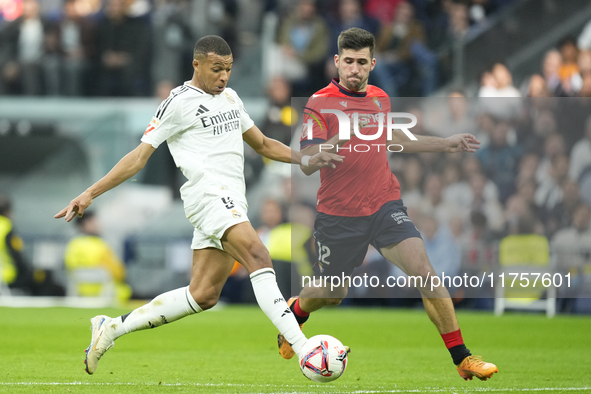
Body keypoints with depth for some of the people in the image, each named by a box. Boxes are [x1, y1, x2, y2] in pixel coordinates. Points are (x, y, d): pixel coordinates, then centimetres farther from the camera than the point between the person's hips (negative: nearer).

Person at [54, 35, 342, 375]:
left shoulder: (230, 97, 23)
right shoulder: (180, 102, -1)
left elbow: (262, 144, 33)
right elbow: (140, 155, 0)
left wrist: (306, 160, 20)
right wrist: (91, 193, -7)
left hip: (231, 201, 8)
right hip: (208, 191, -8)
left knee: (204, 296, 3)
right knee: (259, 258, -26)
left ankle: (112, 328, 13)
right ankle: (302, 348, -36)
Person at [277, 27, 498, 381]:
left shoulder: (380, 98, 8)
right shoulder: (321, 102, -10)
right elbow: (306, 163, -17)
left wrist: (446, 144, 30)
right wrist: (337, 141, -37)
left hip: (385, 205, 3)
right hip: (340, 215, -3)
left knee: (423, 270, -17)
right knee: (332, 294, 13)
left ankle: (462, 358, -13)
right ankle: (295, 312, 50)